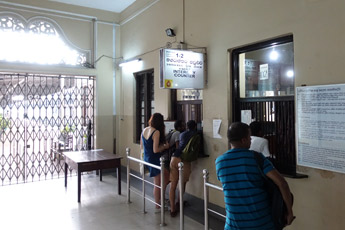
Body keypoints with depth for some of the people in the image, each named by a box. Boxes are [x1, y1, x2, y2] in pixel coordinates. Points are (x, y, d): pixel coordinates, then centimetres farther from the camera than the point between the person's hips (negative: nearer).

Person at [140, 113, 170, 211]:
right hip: (154, 160, -9)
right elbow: (155, 150, -23)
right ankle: (158, 205, 20)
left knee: (167, 175, 20)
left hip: (146, 158, 9)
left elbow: (141, 146, 13)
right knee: (157, 183, 8)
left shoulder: (144, 130, 4)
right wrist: (165, 146, -7)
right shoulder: (156, 132, -21)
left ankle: (160, 196, 26)